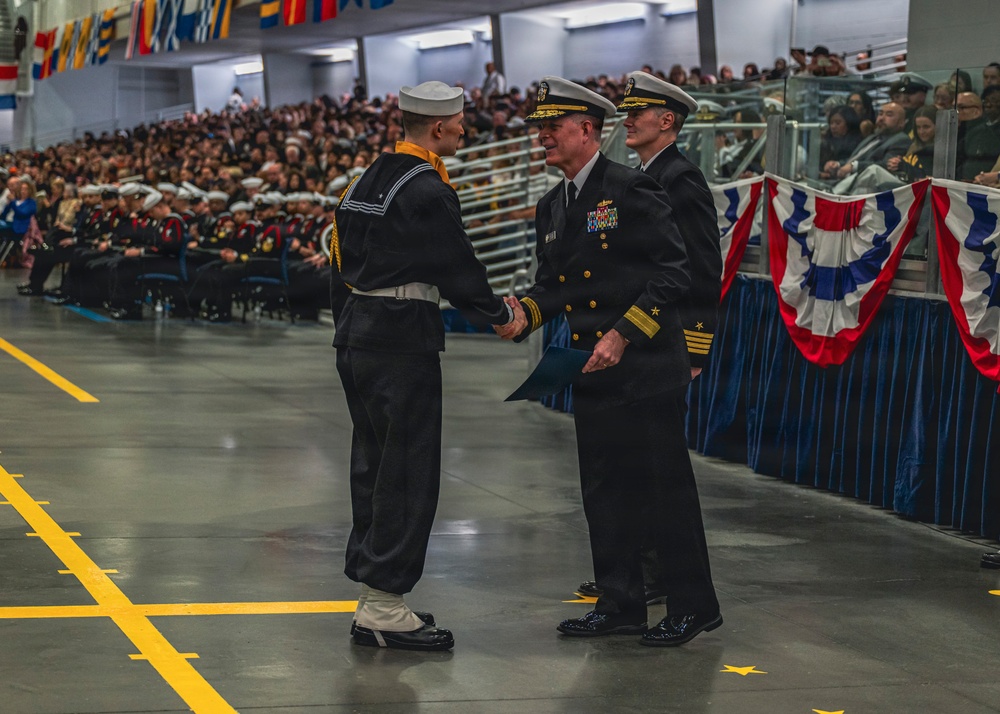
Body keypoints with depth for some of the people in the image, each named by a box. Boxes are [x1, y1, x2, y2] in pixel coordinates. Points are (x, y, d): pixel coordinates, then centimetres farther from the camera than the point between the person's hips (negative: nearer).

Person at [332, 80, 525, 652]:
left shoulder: (369, 181, 14)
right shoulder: (426, 190, -15)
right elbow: (458, 268, -11)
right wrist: (504, 314, 5)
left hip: (358, 333, 10)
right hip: (402, 341, -10)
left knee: (375, 466, 15)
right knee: (408, 473, -4)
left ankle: (375, 599, 22)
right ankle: (384, 610, -2)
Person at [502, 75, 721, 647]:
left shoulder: (632, 191, -12)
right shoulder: (552, 208, 12)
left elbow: (675, 274, -15)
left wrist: (623, 335, -20)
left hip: (646, 368, -8)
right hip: (592, 372, 8)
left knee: (663, 488, -3)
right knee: (604, 489, 11)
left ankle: (695, 605, 8)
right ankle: (621, 603, 21)